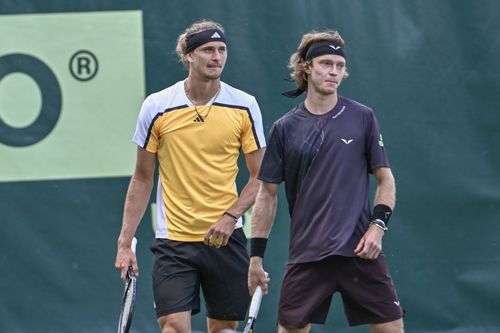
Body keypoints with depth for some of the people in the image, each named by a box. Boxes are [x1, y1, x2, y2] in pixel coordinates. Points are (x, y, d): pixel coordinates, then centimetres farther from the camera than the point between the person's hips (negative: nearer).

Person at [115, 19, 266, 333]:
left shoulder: (245, 106, -1)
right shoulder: (157, 107, -2)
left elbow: (260, 176, 4)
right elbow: (142, 180, 5)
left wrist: (231, 216, -13)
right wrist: (125, 243, 2)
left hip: (225, 237, 1)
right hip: (173, 238, -1)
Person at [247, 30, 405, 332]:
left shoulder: (362, 118, 4)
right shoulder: (285, 128, 5)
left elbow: (385, 178, 7)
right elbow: (268, 194, 9)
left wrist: (378, 225, -8)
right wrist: (256, 255, 5)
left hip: (360, 250, -1)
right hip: (306, 254, 1)